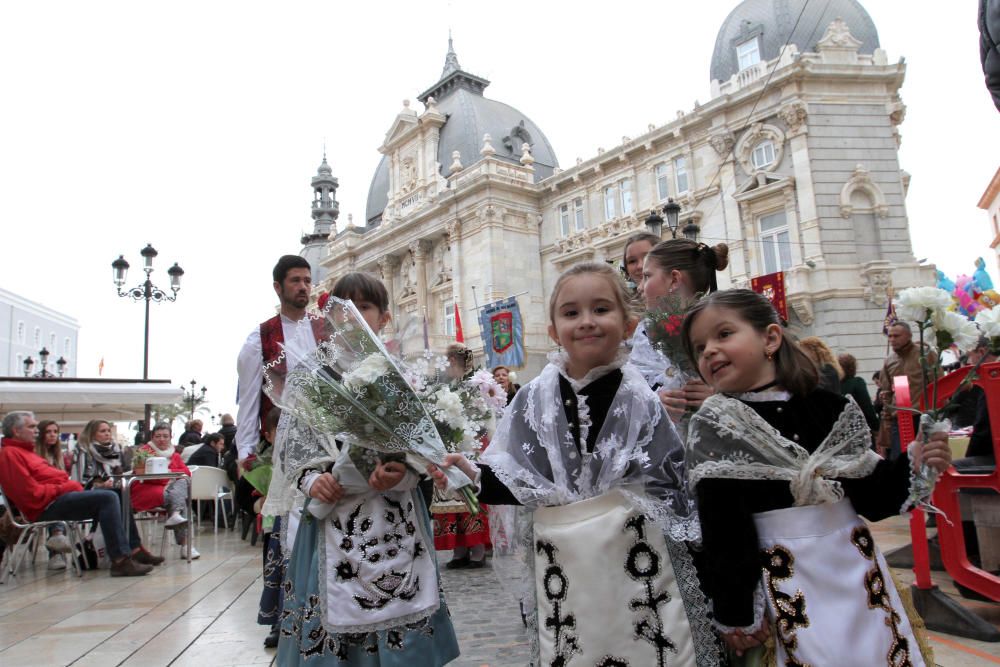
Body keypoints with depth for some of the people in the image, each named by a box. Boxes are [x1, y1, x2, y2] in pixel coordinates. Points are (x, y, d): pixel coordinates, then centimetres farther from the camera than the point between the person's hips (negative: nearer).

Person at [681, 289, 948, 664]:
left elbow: (871, 497, 6)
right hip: (786, 582, -3)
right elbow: (721, 532, -11)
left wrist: (910, 466, -10)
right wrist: (734, 612, -9)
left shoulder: (829, 408, 0)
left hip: (856, 564, 4)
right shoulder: (715, 426, -9)